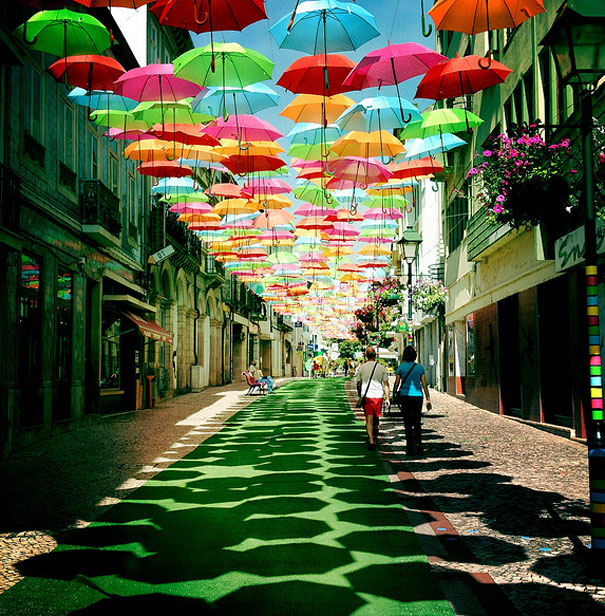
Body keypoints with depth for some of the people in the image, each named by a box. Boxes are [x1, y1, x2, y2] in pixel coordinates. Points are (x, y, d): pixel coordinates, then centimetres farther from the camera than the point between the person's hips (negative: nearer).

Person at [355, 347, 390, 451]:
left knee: (369, 419, -1)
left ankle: (371, 440, -13)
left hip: (366, 396, -2)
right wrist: (387, 398, 3)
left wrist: (360, 395, 20)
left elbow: (358, 383, 6)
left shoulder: (361, 367, 0)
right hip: (378, 395, 2)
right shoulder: (381, 367, 2)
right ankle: (375, 439, 28)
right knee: (376, 418, 17)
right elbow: (386, 384, 1)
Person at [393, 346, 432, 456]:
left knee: (408, 424, 3)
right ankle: (418, 448, 5)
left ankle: (410, 449, 1)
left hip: (405, 397, -1)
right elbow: (424, 385, 1)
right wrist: (428, 399, 5)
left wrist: (394, 396, 14)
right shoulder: (420, 367, 2)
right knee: (417, 423, 13)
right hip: (418, 396, 1)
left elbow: (396, 384, 1)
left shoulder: (401, 367, -1)